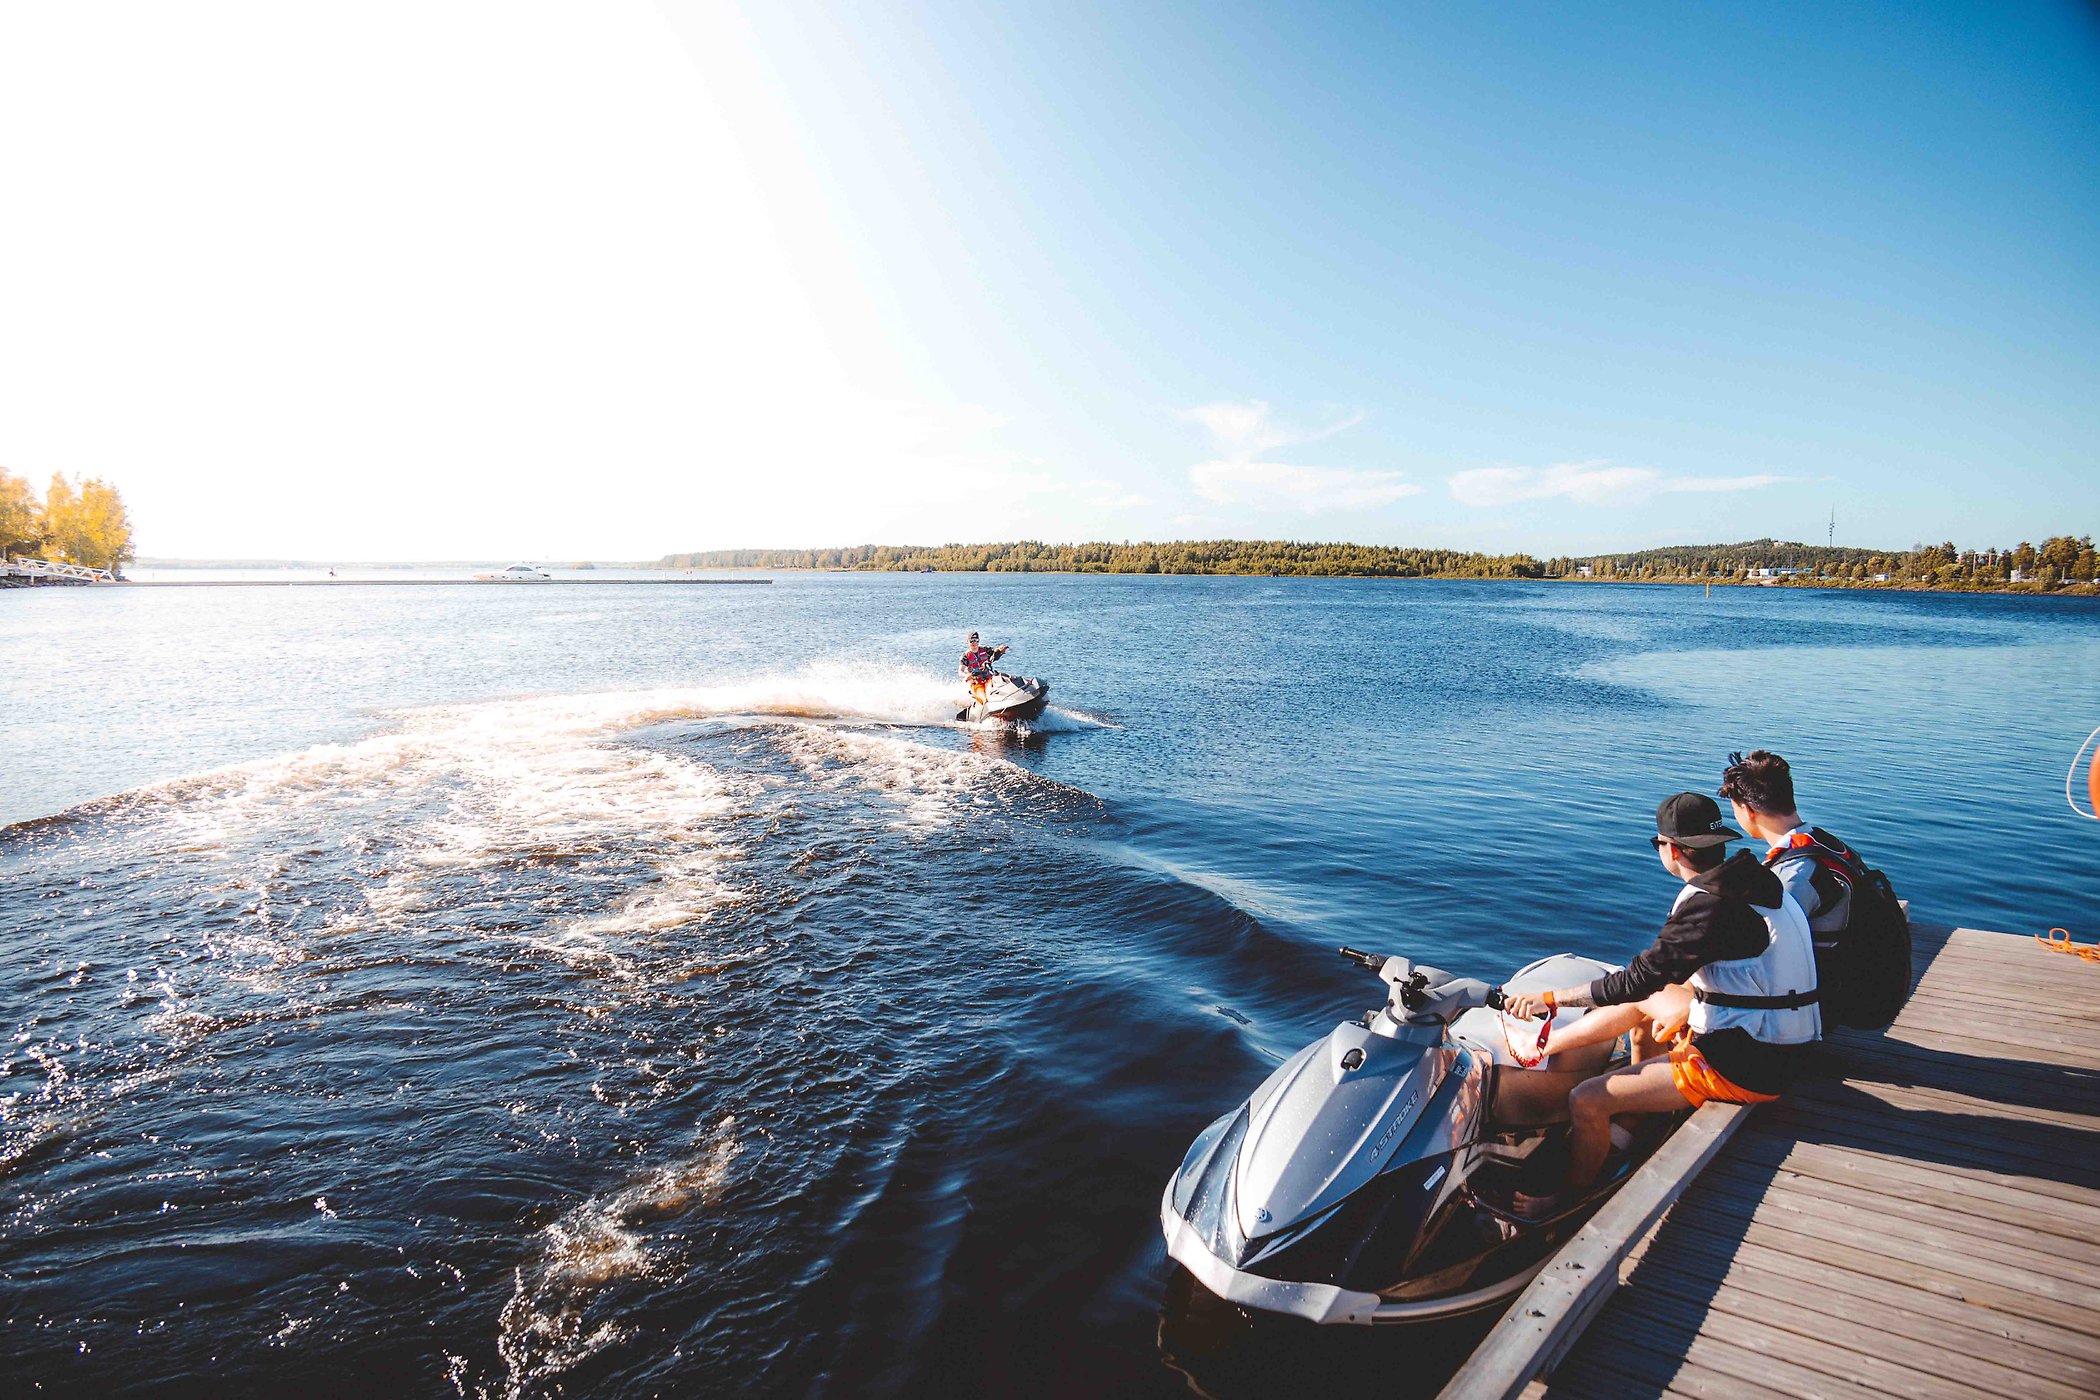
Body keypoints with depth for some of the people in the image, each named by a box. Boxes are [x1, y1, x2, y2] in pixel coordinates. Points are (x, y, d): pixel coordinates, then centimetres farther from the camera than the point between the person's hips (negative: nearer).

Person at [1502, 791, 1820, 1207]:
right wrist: (1683, 1010, 23)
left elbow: (1640, 977, -22)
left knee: (1586, 1102, -10)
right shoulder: (1756, 882, 5)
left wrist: (1549, 999, -14)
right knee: (1646, 1000, 30)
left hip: (1741, 1067, -10)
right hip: (1778, 1048, 10)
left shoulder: (1710, 904, -23)